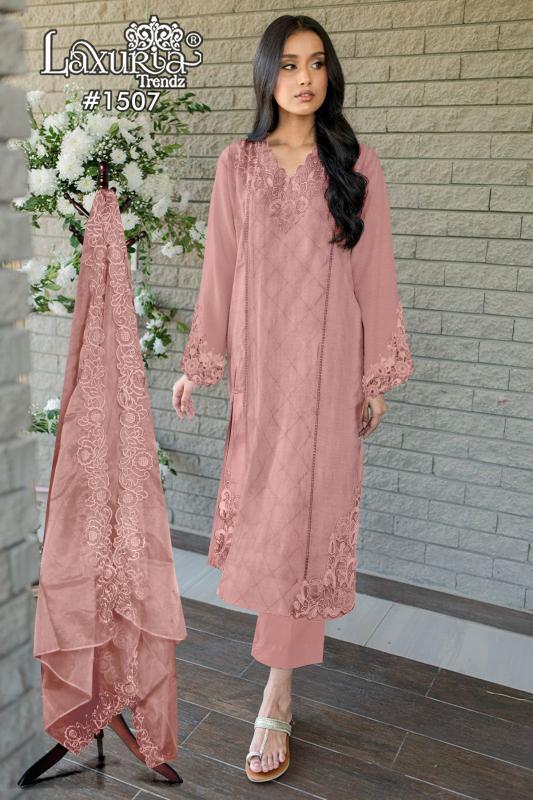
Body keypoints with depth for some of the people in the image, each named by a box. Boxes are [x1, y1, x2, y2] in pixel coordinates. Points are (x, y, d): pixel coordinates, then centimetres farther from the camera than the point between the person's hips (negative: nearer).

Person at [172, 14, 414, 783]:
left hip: (327, 359, -1)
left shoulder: (355, 165, 1)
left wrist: (378, 374, 1)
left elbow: (374, 273, 1)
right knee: (262, 500, 12)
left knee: (306, 509, 0)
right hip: (260, 356, 2)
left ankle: (278, 695, 10)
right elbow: (220, 269, 5)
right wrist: (198, 363, 5)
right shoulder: (238, 164, 3)